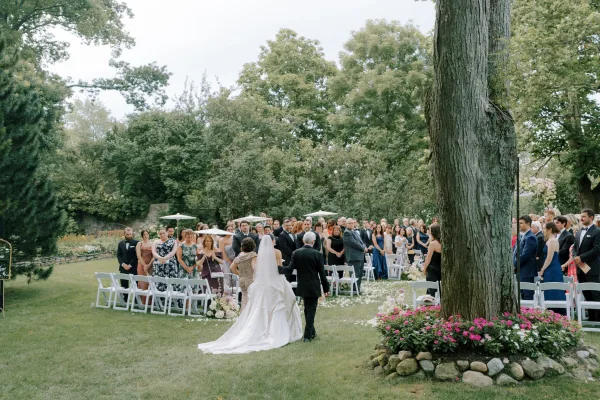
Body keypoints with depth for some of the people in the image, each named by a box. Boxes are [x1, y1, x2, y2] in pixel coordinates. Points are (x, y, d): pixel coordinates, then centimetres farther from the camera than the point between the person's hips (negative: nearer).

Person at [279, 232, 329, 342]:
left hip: (302, 287, 4)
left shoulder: (296, 253, -5)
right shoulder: (317, 254, -12)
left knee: (307, 309, 19)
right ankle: (308, 335, 4)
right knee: (311, 310, 4)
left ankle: (312, 332, 31)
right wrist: (326, 288, 0)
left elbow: (289, 269, -10)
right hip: (313, 287, -4)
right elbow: (322, 273, -8)